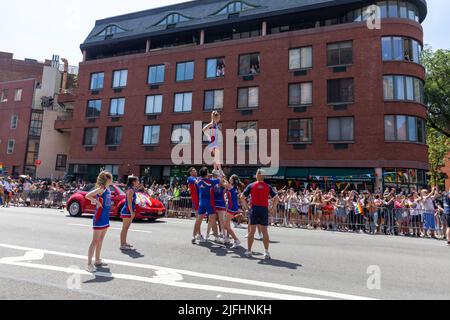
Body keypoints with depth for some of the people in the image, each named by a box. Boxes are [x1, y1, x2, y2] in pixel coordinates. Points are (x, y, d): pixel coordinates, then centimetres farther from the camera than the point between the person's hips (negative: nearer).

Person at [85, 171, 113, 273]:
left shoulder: (107, 189, 9)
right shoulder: (101, 188, -15)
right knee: (95, 241, -5)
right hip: (99, 217, -9)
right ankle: (89, 264, 1)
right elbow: (87, 196, -26)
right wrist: (97, 201, -19)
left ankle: (97, 261, 28)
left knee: (100, 240, 16)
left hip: (105, 217, 9)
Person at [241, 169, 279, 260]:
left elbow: (242, 197, -2)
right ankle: (266, 252, 10)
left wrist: (246, 207, 4)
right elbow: (276, 198, 0)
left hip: (254, 209, 0)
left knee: (252, 231, 7)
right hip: (264, 210, 0)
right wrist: (272, 208, 6)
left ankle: (249, 251, 14)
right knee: (265, 231, 7)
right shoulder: (268, 186, 4)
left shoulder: (251, 186, 2)